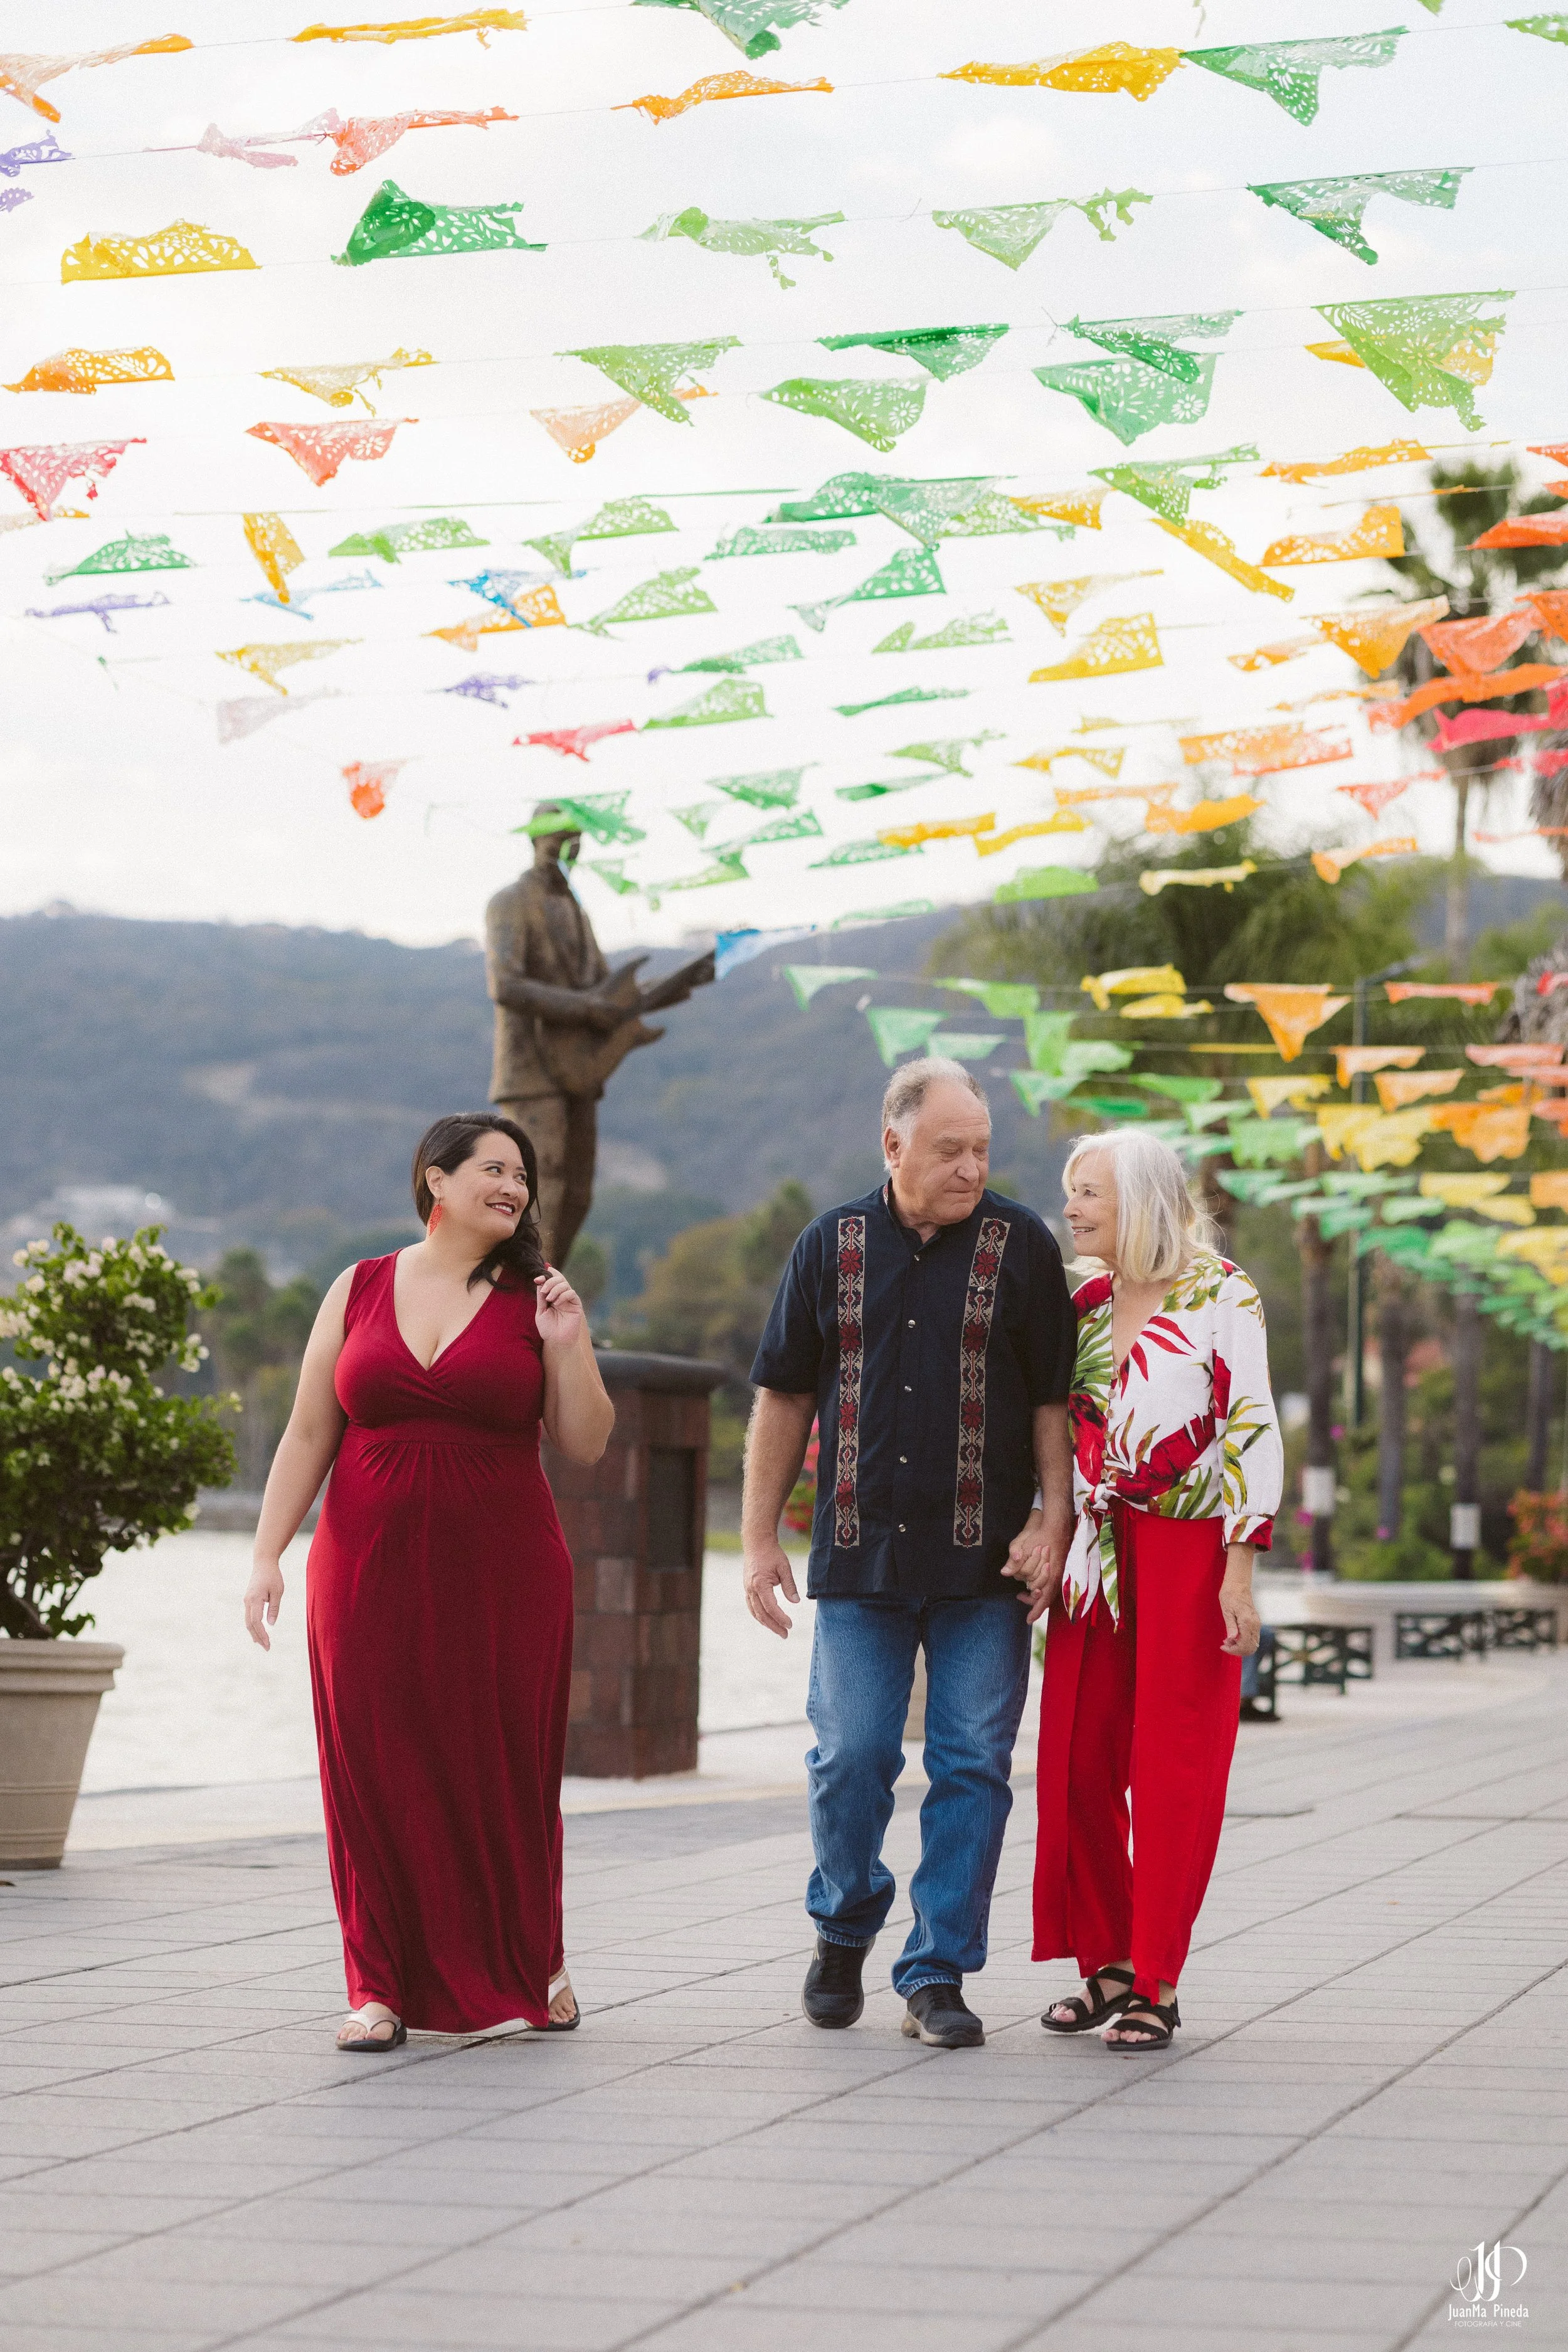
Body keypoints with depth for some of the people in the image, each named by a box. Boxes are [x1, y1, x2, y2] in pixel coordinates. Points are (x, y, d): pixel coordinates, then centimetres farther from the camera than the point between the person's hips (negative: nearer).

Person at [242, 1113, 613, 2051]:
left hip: (503, 1575, -1)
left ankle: (536, 1962, 24)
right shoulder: (360, 1290, 8)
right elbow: (309, 1434, 9)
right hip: (372, 1575, 1)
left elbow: (586, 1444, 3)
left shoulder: (536, 1300, 5)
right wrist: (268, 1554, 2)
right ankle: (384, 1986, 9)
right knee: (377, 1771, 0)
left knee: (506, 1770, 3)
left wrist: (564, 1346, -9)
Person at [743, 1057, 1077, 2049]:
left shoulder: (1021, 1245, 3)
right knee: (849, 1759, 0)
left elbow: (1053, 1399, 4)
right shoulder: (832, 1245, 7)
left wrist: (1056, 1524, -6)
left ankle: (939, 1974, 7)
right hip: (860, 1555, 1)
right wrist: (761, 1536, 8)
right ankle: (845, 1927, 25)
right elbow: (785, 1397, 12)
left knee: (971, 1766, -1)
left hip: (983, 1560, -1)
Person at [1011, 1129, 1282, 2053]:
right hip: (1098, 1553, 6)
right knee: (1079, 1760, 3)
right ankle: (1106, 1965, 15)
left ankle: (1157, 1984, 4)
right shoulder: (1083, 1306, 10)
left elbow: (1254, 1433, -9)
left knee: (1175, 1768, -2)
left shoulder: (1221, 1294, -6)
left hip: (1191, 1550, -5)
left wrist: (1240, 1570, -14)